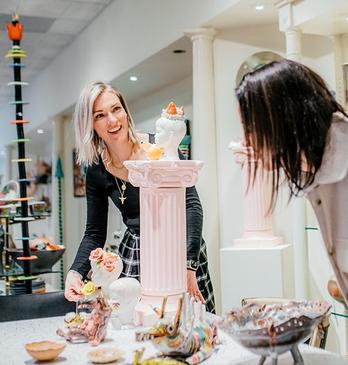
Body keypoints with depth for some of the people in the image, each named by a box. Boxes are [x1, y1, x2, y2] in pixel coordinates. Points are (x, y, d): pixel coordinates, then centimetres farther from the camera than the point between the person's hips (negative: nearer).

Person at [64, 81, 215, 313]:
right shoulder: (96, 172, -2)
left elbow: (192, 205, -14)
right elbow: (95, 234, 4)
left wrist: (190, 265, -23)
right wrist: (76, 273, -14)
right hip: (134, 257, 2)